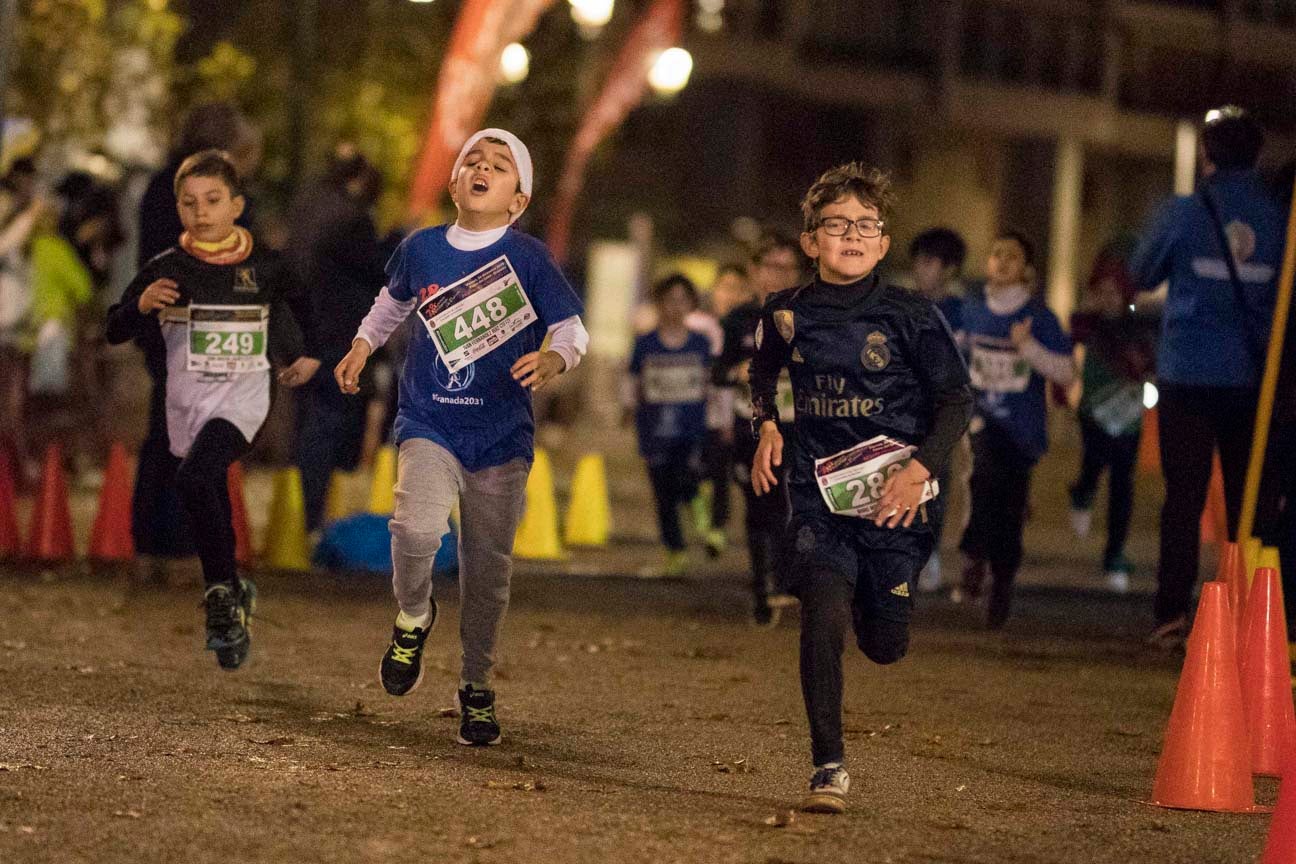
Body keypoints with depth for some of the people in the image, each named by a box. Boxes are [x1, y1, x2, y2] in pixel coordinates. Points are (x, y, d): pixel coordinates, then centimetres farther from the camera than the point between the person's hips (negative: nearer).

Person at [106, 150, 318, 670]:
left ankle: (222, 593, -16)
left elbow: (279, 313, 22)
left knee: (195, 476, -27)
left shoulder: (263, 269, -1)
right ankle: (232, 594, 34)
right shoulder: (168, 270, -3)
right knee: (211, 509, 12)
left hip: (242, 397, -2)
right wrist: (142, 305, -23)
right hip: (188, 401, 3)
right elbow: (115, 331, -5)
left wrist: (295, 359, 14)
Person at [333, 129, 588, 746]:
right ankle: (413, 618, 7)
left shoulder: (528, 258, -5)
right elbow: (393, 301, 26)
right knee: (416, 527, -25)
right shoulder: (421, 250, 3)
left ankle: (477, 688, 24)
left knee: (488, 567, 6)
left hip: (502, 435, -1)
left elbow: (573, 330, -4)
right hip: (429, 424, 1)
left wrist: (553, 360, -23)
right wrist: (363, 345, 18)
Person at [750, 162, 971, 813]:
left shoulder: (910, 317, -5)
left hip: (891, 496, 0)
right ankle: (829, 768, -12)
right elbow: (763, 373, 25)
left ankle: (873, 596, 44)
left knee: (884, 645, 5)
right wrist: (766, 427, 10)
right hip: (818, 493, 0)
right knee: (823, 618, -19)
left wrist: (920, 469, -12)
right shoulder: (787, 315, 2)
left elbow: (955, 399, 0)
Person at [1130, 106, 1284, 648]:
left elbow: (1142, 274, 10)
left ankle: (1172, 614, -5)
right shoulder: (1276, 218, 0)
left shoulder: (1183, 214, -5)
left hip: (1189, 376, -2)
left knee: (1184, 499, 0)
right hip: (1253, 379, 2)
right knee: (1246, 501, 7)